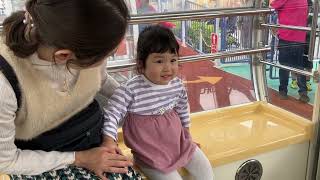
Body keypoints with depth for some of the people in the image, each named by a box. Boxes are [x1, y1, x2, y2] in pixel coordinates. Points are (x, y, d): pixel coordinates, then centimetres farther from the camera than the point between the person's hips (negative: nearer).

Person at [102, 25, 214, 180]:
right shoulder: (130, 90, -23)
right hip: (149, 152, -5)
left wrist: (188, 137, 21)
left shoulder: (177, 85, -6)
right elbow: (112, 114, -19)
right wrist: (109, 141, -33)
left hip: (179, 142, 6)